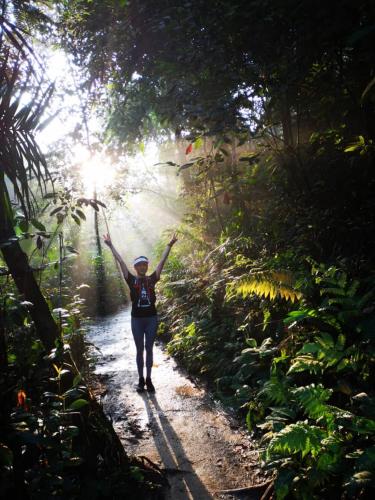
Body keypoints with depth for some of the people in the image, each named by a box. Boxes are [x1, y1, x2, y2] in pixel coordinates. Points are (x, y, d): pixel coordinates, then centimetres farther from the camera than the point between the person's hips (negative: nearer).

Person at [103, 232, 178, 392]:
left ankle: (149, 379, 18)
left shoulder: (152, 279, 3)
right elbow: (121, 262, -3)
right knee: (139, 350, 9)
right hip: (137, 319, -1)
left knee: (149, 350, 9)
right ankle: (141, 380, 20)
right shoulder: (131, 280, 0)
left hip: (152, 318, 1)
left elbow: (162, 261, 2)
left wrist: (170, 245, 1)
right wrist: (111, 245, -4)